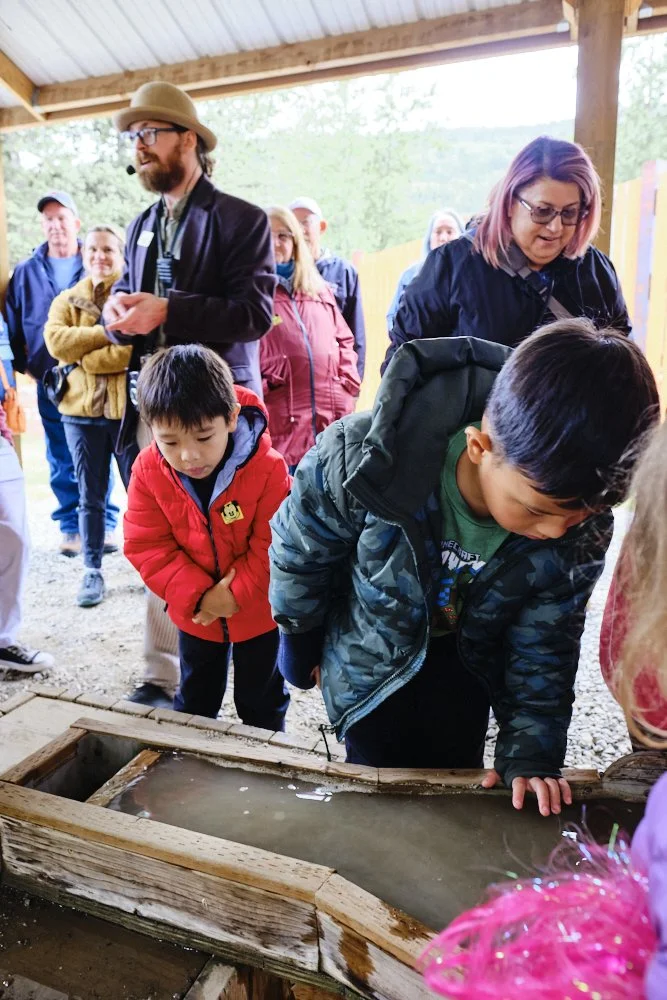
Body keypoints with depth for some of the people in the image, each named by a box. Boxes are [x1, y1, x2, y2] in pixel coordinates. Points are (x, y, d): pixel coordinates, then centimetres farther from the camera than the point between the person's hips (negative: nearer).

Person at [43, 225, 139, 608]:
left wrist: (84, 357, -12)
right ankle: (93, 572, 19)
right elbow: (55, 340, -8)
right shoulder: (67, 300, 11)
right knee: (90, 496, 9)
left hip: (129, 406, -3)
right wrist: (108, 333, -15)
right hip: (81, 408, 3)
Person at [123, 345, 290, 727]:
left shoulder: (268, 468, -27)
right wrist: (198, 595, -21)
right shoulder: (148, 470, -17)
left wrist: (237, 594, -23)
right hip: (195, 611, 3)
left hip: (259, 611, -2)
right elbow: (147, 546, -13)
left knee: (262, 701, 18)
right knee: (194, 700, 23)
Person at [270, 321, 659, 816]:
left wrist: (532, 750, -16)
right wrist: (300, 640, -1)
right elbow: (298, 550, -17)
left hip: (468, 665, 2)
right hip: (369, 658, -2)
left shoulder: (584, 527, -29)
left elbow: (545, 642, -11)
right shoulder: (363, 458, -39)